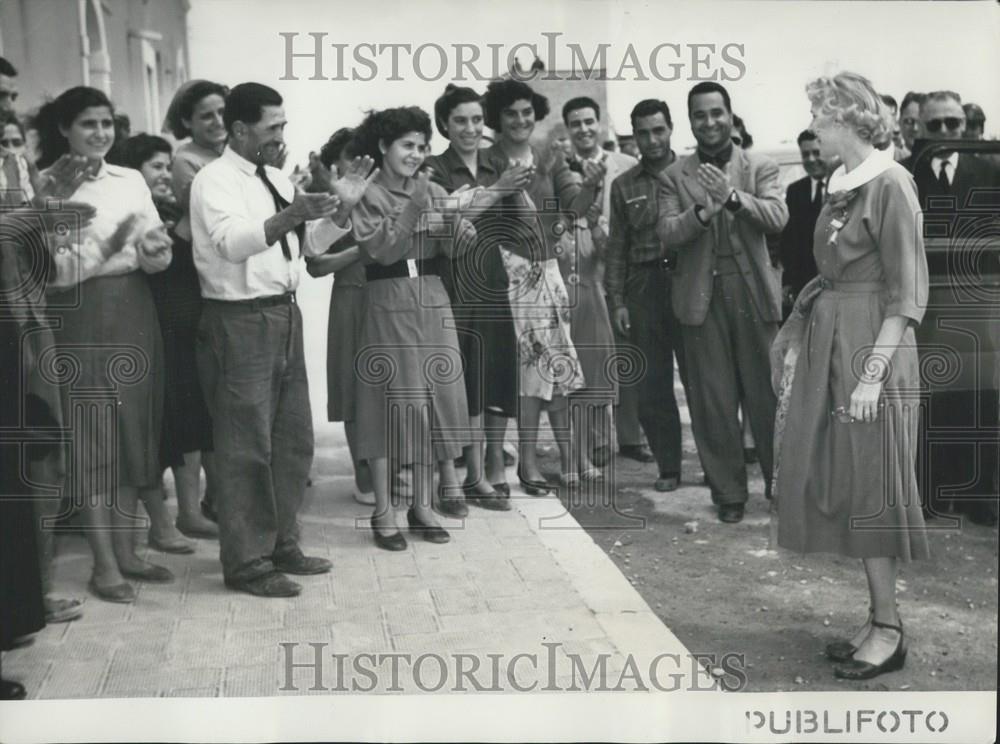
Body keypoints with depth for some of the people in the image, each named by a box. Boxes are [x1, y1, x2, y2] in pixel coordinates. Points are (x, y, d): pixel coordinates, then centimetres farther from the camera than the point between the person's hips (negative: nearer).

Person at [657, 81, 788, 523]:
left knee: (766, 393, 3)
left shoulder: (760, 168, 6)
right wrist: (703, 211, -24)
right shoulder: (674, 177, 7)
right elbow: (667, 234, -5)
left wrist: (733, 197, -25)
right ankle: (728, 492, 16)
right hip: (701, 298, 1)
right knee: (712, 401, 4)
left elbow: (778, 218, -10)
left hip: (753, 293, 0)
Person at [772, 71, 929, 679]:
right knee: (838, 482, 10)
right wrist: (794, 327, 16)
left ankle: (890, 630, 11)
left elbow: (907, 294, -16)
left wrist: (873, 374, -20)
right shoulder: (842, 184, 11)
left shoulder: (890, 185, -13)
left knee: (870, 487, -2)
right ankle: (879, 621, 21)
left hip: (871, 350, -9)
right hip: (828, 345, 9)